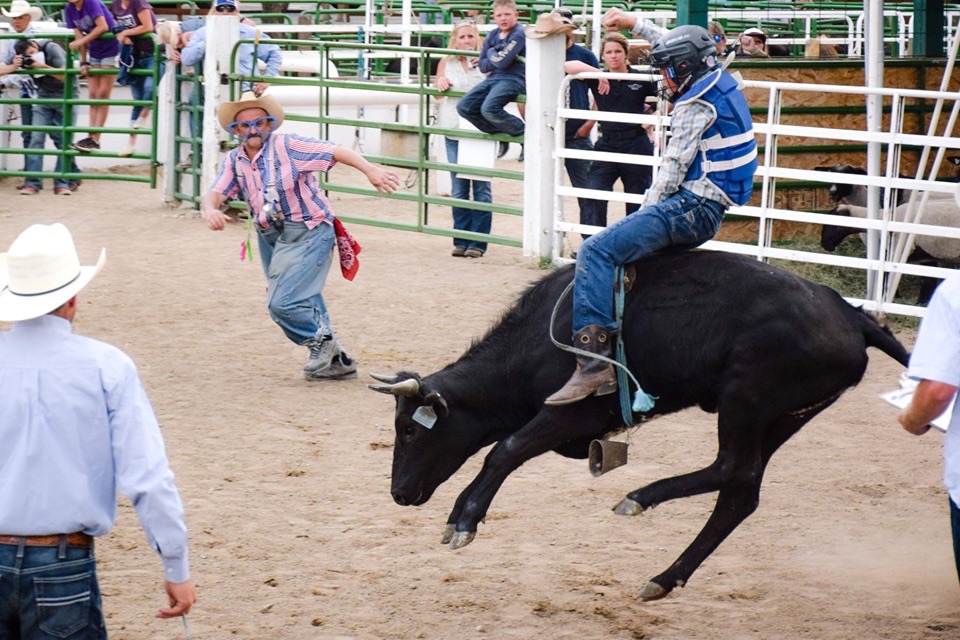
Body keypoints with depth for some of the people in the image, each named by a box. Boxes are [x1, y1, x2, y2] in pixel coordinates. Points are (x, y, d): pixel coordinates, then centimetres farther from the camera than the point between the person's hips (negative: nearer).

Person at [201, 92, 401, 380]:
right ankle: (335, 361, 31)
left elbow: (338, 152, -17)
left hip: (307, 233, -7)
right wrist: (210, 210, -33)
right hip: (270, 237, 7)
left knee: (282, 303, -16)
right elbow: (215, 193, -8)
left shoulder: (287, 146, -12)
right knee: (303, 304, 16)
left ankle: (323, 342, 10)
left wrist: (370, 171, -31)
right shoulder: (234, 161, 4)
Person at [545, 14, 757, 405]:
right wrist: (635, 24, 36)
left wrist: (649, 209, -3)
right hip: (704, 211, 11)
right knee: (612, 243, 24)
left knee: (596, 251, -23)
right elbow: (679, 50, 34)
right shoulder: (719, 81, 16)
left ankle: (594, 362, -35)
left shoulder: (698, 104, -11)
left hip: (692, 208, -11)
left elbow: (674, 165, -11)